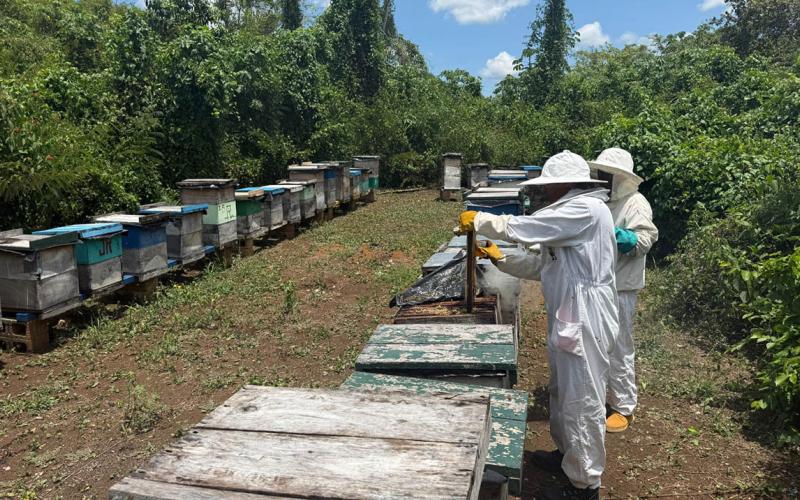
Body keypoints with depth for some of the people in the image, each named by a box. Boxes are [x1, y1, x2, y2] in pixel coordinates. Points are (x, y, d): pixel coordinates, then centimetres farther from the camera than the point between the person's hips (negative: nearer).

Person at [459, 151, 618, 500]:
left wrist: (477, 220, -9)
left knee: (582, 401, 2)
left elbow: (522, 227, -21)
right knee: (562, 392, 23)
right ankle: (566, 454, 43)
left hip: (584, 321, -10)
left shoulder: (585, 209, -18)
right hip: (567, 319, 10)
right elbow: (542, 265, 17)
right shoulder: (571, 213, 15)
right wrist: (499, 258, 10)